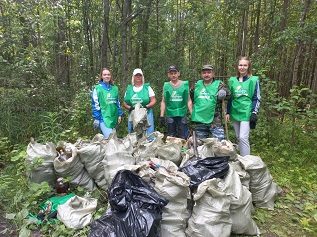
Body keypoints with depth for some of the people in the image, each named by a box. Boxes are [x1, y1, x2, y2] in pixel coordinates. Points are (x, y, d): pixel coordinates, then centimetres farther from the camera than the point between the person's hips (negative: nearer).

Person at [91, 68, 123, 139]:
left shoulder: (115, 88, 11)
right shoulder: (97, 88, -2)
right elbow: (95, 104, -4)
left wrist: (119, 115, 13)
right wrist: (96, 118, -7)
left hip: (114, 117, 5)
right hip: (103, 118, -5)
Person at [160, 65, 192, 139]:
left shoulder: (185, 84, 1)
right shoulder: (166, 86, 2)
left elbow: (188, 100, 4)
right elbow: (163, 102, 4)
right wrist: (162, 116, 0)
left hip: (182, 114, -1)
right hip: (170, 114, 1)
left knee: (183, 137, 4)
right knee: (171, 137, 12)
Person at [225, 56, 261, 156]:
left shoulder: (253, 80, 0)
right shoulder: (232, 80, 10)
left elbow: (256, 98, -1)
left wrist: (254, 113, -9)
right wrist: (228, 112, 10)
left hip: (246, 113, -4)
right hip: (235, 113, 4)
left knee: (243, 138, -13)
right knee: (238, 138, 12)